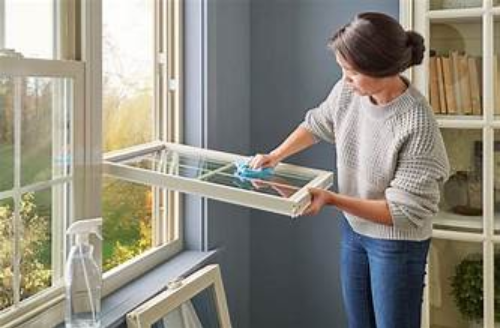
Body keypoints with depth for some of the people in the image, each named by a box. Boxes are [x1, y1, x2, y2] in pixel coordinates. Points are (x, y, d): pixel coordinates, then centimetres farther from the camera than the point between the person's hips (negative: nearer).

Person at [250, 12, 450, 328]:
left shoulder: (417, 125, -31)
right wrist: (274, 156, -1)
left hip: (397, 244, -6)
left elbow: (404, 212, -27)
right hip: (353, 229, 6)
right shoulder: (347, 90, -12)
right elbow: (317, 124, 10)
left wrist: (332, 199, -31)